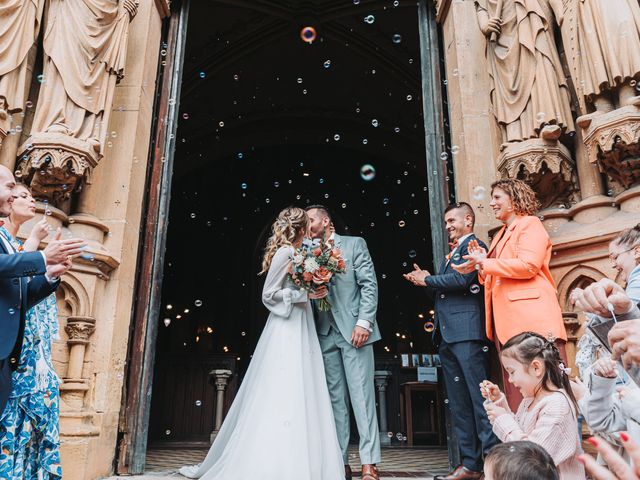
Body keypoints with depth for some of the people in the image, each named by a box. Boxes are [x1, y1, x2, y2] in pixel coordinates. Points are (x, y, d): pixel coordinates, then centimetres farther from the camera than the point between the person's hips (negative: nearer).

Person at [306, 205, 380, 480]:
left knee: (361, 396, -5)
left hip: (354, 330, -4)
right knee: (336, 399, 5)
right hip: (325, 334, 4)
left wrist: (364, 322, -11)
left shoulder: (354, 244, 6)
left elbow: (370, 285, -2)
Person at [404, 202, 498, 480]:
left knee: (479, 398, -6)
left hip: (467, 333, -9)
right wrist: (424, 281, 4)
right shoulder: (451, 253, 25)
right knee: (458, 403, 9)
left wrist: (427, 279, -4)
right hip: (447, 336, 9)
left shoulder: (474, 246, -1)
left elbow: (460, 279, -17)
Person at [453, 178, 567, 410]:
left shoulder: (530, 224, 2)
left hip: (531, 317, -8)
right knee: (516, 389, 6)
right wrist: (483, 261, 8)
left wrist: (484, 264, -11)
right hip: (506, 321, 8)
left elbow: (528, 266, -14)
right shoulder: (501, 235, 26)